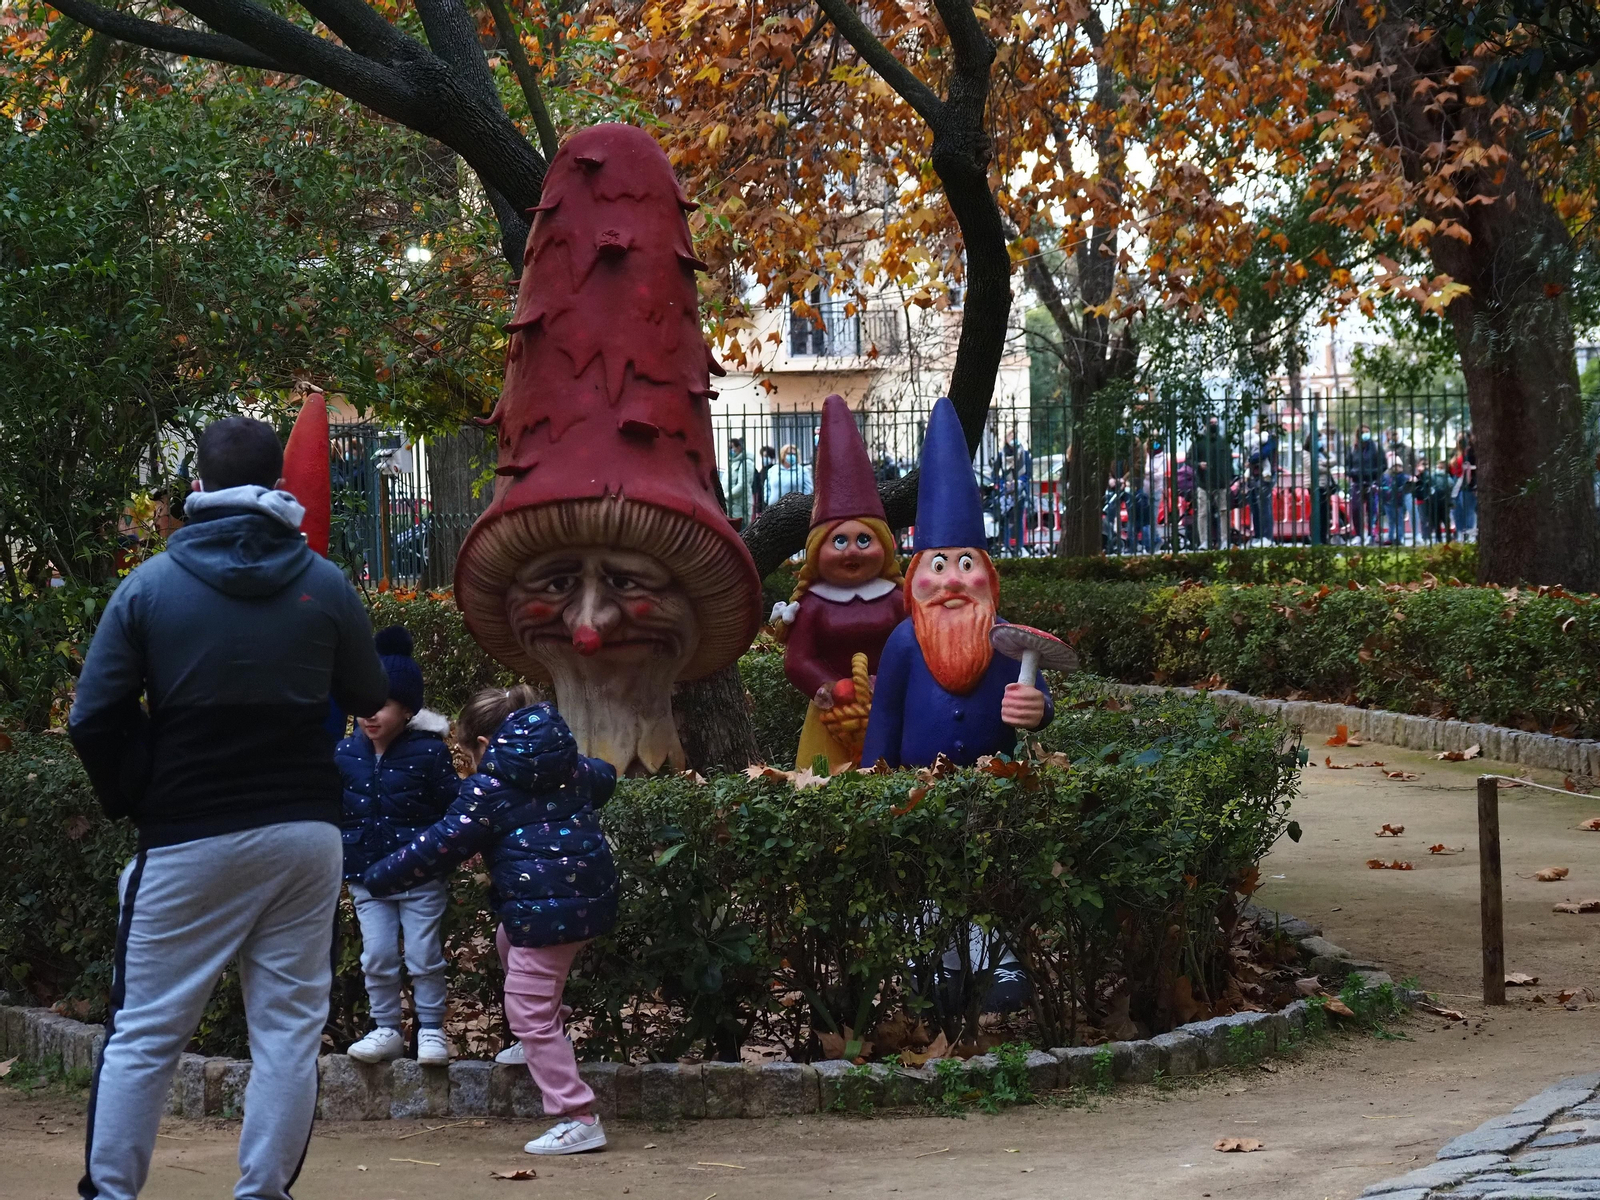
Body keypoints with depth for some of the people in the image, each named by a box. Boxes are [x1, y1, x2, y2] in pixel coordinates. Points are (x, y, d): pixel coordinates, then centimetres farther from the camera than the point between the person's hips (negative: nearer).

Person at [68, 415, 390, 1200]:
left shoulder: (150, 584, -4)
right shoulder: (324, 584, -1)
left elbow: (94, 718, -5)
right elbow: (370, 699, 12)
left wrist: (131, 802, 9)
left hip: (190, 839, -1)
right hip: (305, 832, 1)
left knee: (144, 1030, 5)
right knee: (289, 1025, 6)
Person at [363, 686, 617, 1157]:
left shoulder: (487, 789, -7)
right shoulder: (574, 770, 14)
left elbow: (441, 845, -8)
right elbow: (603, 777, 37)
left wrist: (378, 879, 0)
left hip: (545, 908, -9)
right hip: (594, 894, 9)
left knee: (528, 1012, -2)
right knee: (509, 940, 34)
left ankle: (578, 1118, -5)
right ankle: (544, 1042, 39)